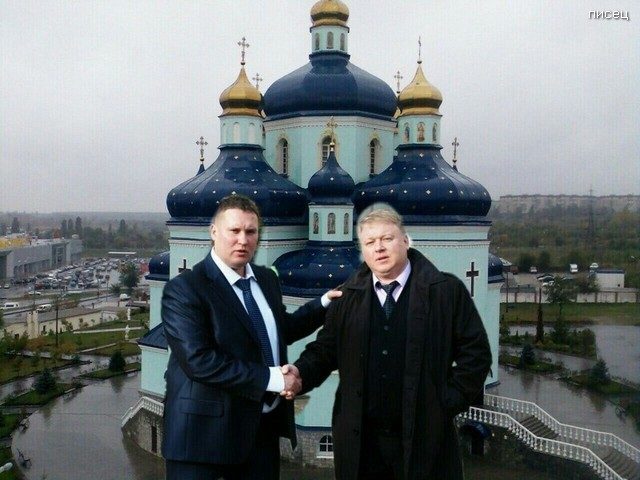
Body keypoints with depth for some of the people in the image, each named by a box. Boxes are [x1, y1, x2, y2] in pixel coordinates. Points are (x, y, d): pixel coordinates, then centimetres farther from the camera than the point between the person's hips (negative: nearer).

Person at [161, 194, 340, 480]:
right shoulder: (184, 289, -14)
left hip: (264, 427, 6)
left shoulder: (266, 279, 8)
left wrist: (323, 304, 12)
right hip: (207, 430, -6)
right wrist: (270, 379, -22)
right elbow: (199, 360, -24)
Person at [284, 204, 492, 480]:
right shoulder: (348, 296, 5)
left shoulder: (447, 290, -4)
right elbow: (326, 348, 8)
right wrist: (302, 373, -10)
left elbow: (475, 352, -2)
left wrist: (450, 403, -7)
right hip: (359, 439, 3)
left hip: (424, 437, -2)